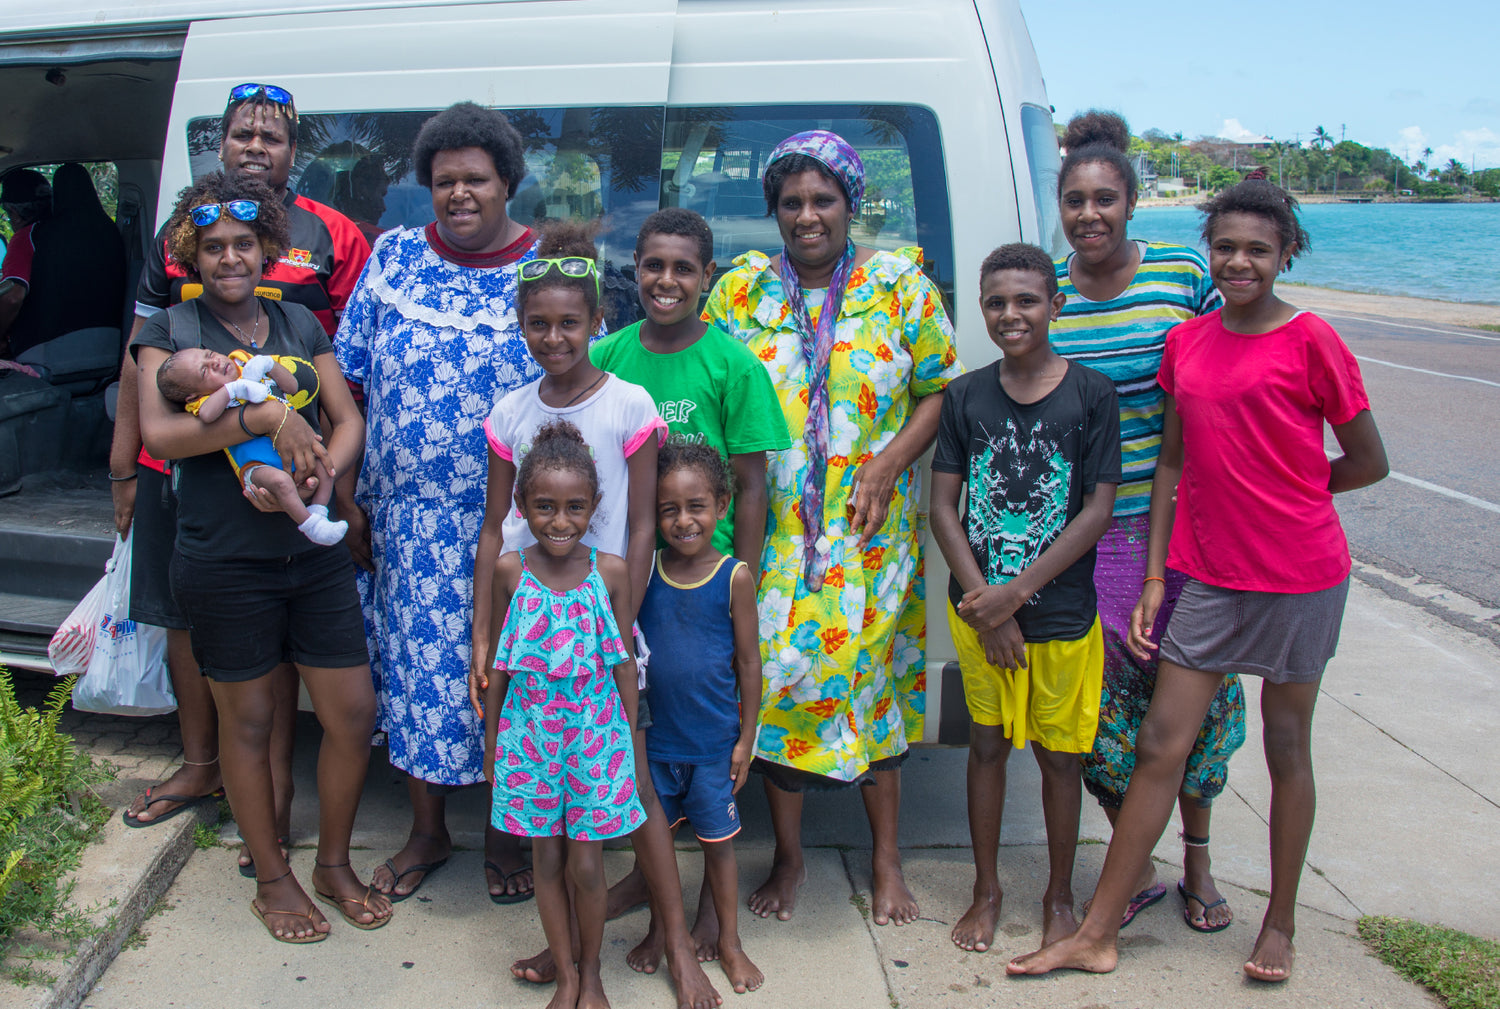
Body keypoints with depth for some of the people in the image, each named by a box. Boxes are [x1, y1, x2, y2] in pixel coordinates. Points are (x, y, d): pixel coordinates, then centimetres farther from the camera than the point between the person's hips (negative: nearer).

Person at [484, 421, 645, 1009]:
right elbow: (497, 662, 3)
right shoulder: (510, 571, -6)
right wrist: (491, 742, 7)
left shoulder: (610, 572, -7)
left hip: (595, 732, -1)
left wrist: (632, 742, 3)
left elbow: (623, 662, 0)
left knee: (585, 864, 4)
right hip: (529, 733, 1)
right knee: (547, 859, 11)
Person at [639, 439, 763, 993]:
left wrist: (746, 739, -3)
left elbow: (748, 662, -5)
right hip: (653, 738, 2)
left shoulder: (734, 577, -11)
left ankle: (728, 941, 30)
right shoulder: (645, 569, -5)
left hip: (714, 742, -2)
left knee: (717, 842, 12)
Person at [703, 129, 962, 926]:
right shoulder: (740, 289, 6)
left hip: (869, 532, -1)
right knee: (775, 675, 0)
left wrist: (891, 460, -11)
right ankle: (788, 856, 21)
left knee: (866, 672, 1)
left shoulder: (900, 284, 3)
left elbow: (940, 390, 4)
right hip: (771, 530, 1)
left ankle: (886, 859, 21)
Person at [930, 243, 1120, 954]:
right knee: (987, 744, 12)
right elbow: (943, 506, 0)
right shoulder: (965, 396, 0)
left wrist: (1015, 593, -14)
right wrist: (984, 604, -10)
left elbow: (1097, 510, -9)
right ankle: (986, 890, 28)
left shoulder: (1091, 394, -6)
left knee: (1059, 755, 10)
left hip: (1062, 614, -2)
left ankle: (1059, 896, 28)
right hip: (979, 610, 2)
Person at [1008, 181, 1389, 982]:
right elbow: (1172, 465, 8)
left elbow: (1369, 463, -2)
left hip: (1300, 577, -3)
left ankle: (1279, 924, 30)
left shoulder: (1309, 341, -8)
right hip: (1207, 577, 4)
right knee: (1160, 745, 4)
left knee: (1287, 749, 11)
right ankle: (1096, 935, 11)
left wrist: (1283, 493, 6)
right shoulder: (1187, 343, 5)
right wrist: (1154, 573, 5)